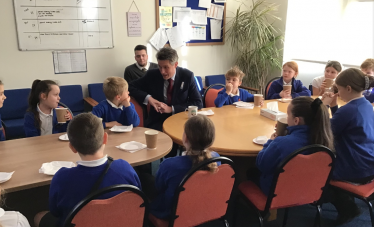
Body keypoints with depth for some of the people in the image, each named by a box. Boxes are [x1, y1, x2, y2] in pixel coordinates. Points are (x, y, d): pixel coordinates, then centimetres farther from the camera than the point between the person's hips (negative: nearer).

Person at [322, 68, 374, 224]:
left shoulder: (348, 109, -26)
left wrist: (324, 106, -10)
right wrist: (333, 106, 5)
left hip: (355, 171, -9)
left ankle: (346, 207, 19)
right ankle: (346, 205, 33)